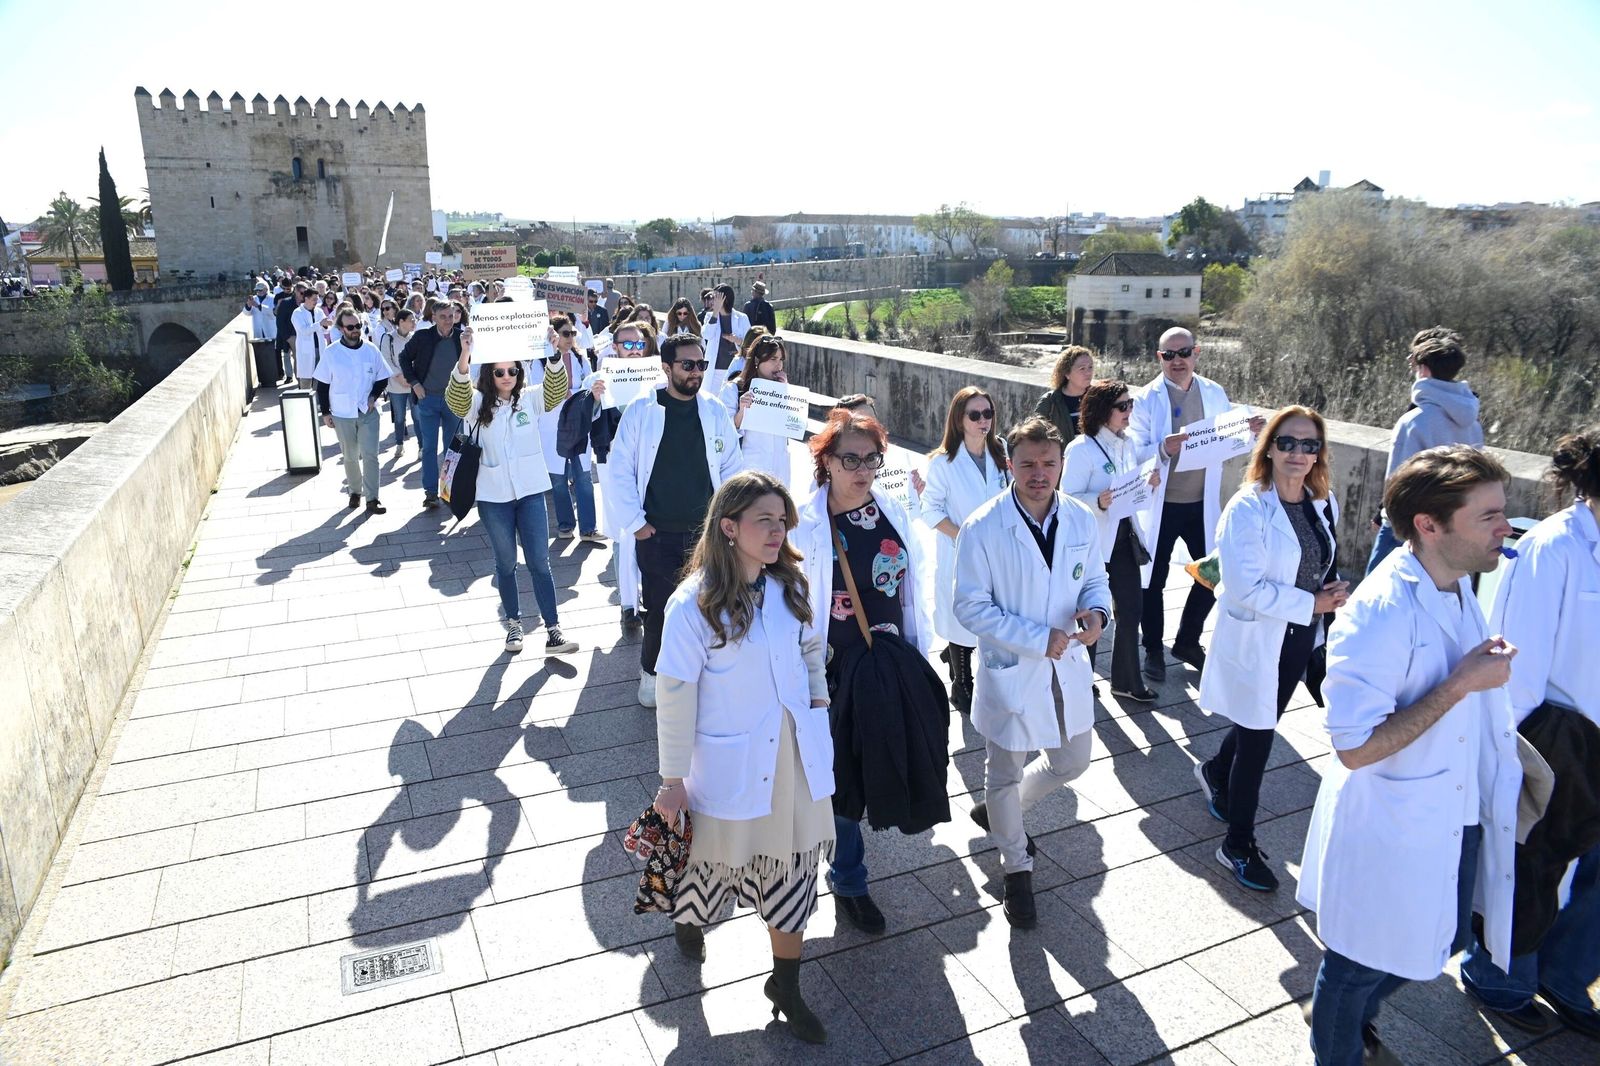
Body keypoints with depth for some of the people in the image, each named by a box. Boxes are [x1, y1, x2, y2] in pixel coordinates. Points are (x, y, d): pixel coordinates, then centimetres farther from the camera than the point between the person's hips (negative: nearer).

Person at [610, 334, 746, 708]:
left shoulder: (715, 411, 3)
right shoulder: (640, 411, -5)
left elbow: (731, 466, 8)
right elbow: (622, 469, -3)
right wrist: (634, 522, -6)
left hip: (705, 531, 2)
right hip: (656, 533, -2)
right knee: (659, 607, 4)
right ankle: (651, 671, 27)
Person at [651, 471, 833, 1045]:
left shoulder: (789, 587, -2)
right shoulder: (693, 604, -19)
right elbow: (674, 695, -14)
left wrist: (817, 700, 6)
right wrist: (674, 778, -10)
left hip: (795, 757, 4)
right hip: (731, 766, -4)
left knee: (793, 866, 13)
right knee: (720, 855, 18)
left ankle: (786, 985, 35)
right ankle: (686, 912, 55)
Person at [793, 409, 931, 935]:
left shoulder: (894, 514, 2)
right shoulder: (806, 524, -13)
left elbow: (912, 589, 9)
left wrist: (919, 652, 10)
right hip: (834, 669, -5)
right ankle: (848, 882, 26)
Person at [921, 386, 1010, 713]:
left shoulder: (999, 454, 3)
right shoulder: (943, 462, -12)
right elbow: (931, 510, -8)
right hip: (960, 557, -4)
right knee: (963, 621, 6)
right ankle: (961, 685, 25)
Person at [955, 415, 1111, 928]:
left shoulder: (1082, 520, -4)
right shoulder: (982, 529, -18)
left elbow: (1094, 579, 9)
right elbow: (971, 607, -16)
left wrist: (1096, 610, -14)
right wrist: (1038, 638, -22)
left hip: (1068, 666, 5)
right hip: (1009, 670, -5)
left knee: (1073, 760, 21)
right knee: (1007, 775, 11)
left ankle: (997, 811, 48)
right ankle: (1017, 869, 37)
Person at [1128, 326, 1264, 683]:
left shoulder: (1215, 394, 4)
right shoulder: (1147, 400, -8)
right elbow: (1135, 455, -13)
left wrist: (1252, 431, -8)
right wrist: (1163, 449, -32)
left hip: (1203, 503, 4)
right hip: (1160, 505, -3)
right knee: (1154, 580, 7)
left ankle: (1187, 642, 31)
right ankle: (1153, 650, 25)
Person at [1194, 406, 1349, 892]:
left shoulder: (1324, 502, 0)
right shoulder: (1248, 509, -22)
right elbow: (1247, 587, -27)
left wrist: (1334, 592, -4)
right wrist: (1311, 603, -22)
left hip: (1300, 638, 7)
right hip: (1256, 639, -7)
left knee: (1261, 723, 23)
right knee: (1257, 739, 3)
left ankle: (1215, 770, 53)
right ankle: (1239, 845, 21)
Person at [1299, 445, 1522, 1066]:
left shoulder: (1458, 585, -1)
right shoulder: (1382, 612, -30)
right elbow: (1354, 747, -31)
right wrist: (1463, 682, -29)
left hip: (1456, 820, 8)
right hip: (1392, 833, -8)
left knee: (1441, 942, 27)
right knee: (1361, 962, 15)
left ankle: (1351, 1010, 54)